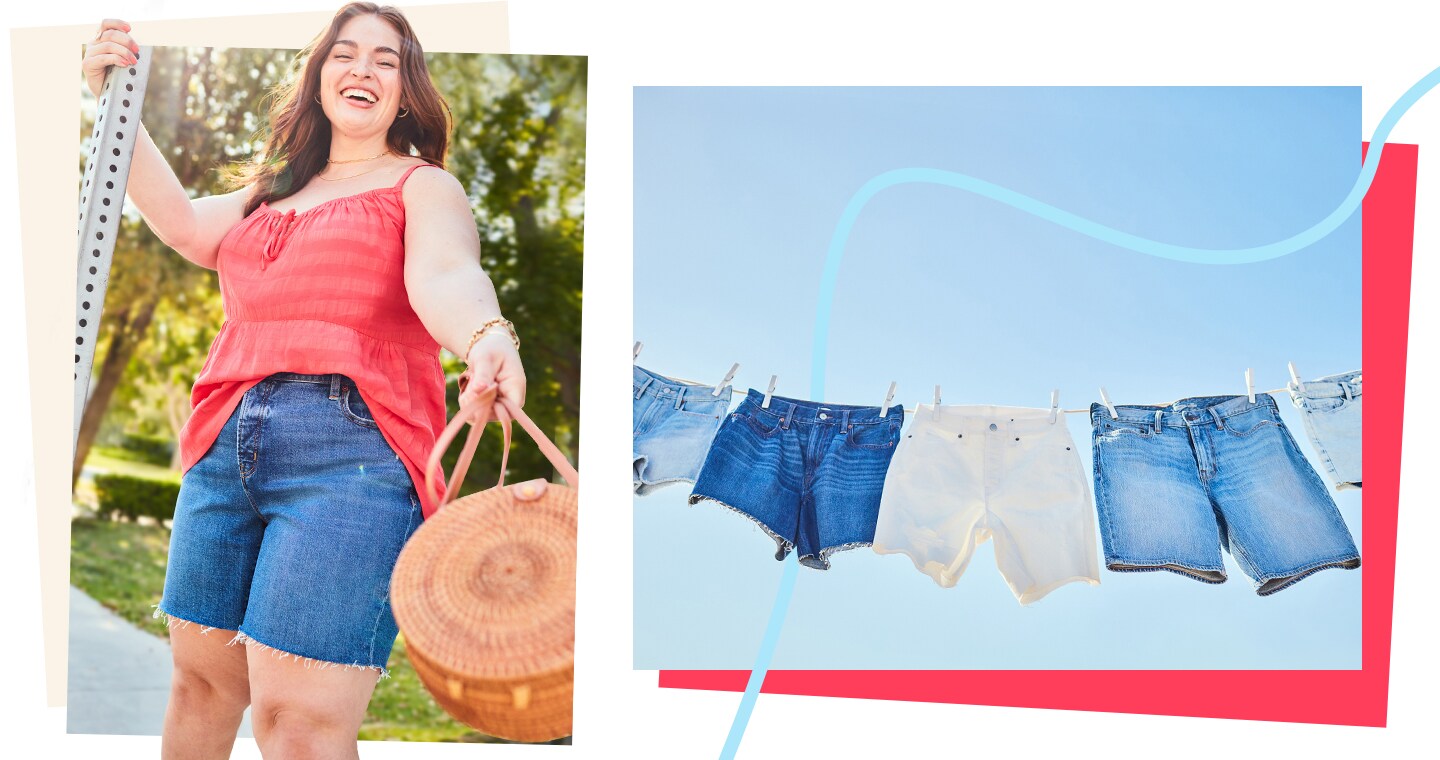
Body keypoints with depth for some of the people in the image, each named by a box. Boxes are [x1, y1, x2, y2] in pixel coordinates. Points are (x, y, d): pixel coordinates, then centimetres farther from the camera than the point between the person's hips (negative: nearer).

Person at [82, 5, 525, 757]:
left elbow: (444, 276, -13)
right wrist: (113, 102, 12)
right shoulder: (272, 191, 26)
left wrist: (487, 339, -36)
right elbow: (185, 224, 12)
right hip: (229, 446, 6)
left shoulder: (423, 187, 7)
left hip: (353, 448, -6)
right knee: (201, 677, 14)